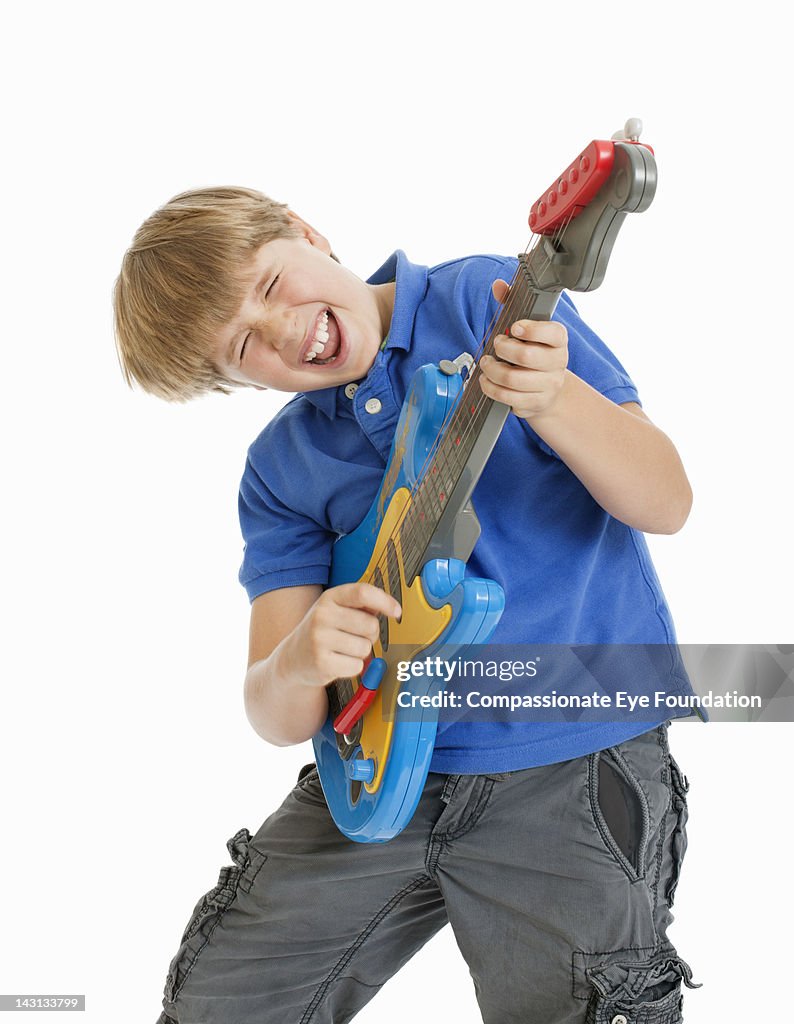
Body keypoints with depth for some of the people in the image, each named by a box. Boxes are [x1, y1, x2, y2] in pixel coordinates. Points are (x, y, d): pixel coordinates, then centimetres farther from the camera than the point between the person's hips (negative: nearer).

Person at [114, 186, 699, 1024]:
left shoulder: (487, 302, -4)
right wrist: (297, 667, -23)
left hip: (573, 770, -4)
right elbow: (278, 717, 1)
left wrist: (552, 398, -28)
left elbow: (665, 504, -9)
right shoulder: (280, 470, 6)